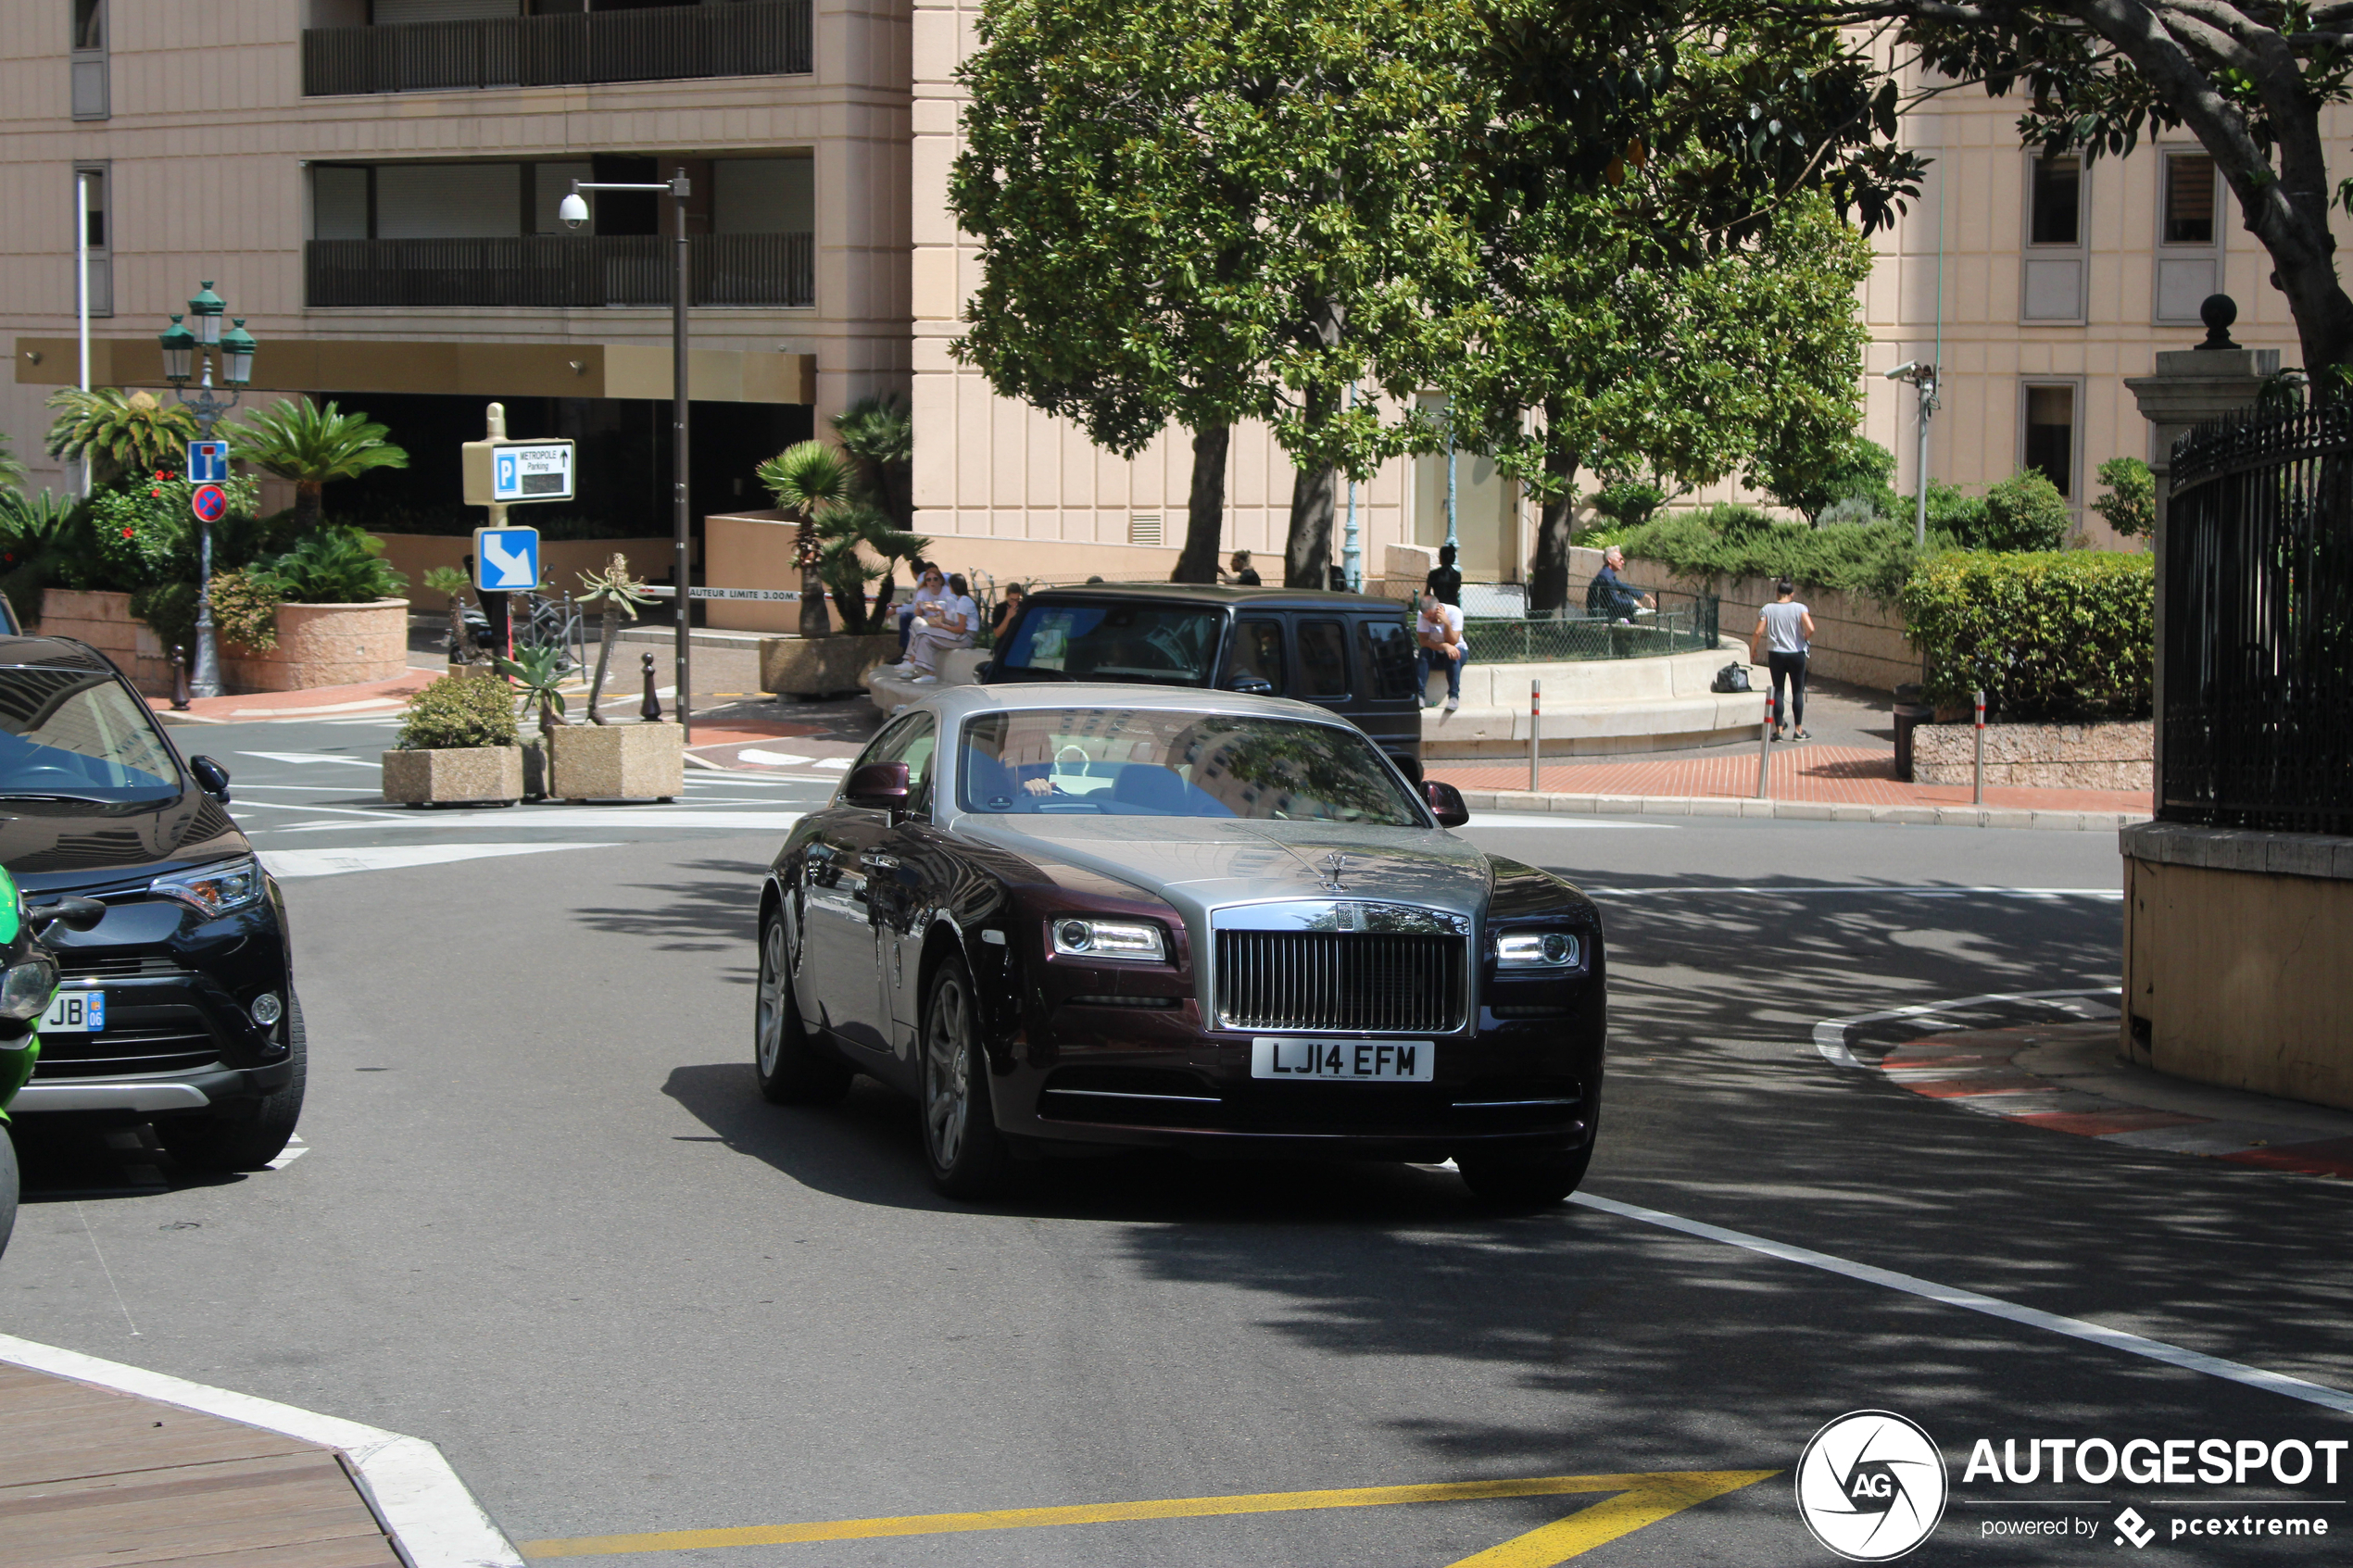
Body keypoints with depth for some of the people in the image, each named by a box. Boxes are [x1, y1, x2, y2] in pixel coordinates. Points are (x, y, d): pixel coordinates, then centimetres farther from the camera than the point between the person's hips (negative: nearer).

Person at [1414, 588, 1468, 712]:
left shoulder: (1454, 612, -20)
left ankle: (1454, 696, -35)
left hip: (1458, 650, -1)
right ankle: (1420, 695, -34)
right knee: (1424, 652, -31)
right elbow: (1423, 641, -24)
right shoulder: (1423, 615, -15)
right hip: (1435, 652, 1)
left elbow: (1453, 641, -25)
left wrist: (1446, 623, -41)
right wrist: (1445, 646, -38)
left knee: (1453, 656, -36)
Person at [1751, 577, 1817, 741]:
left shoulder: (1767, 609, -3)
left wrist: (1752, 650, 5)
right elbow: (1810, 629, -18)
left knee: (1778, 691, 7)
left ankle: (1779, 729, 5)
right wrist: (1804, 639, 3)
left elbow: (1758, 632, -9)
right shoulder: (1800, 609, -5)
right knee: (1797, 691, 8)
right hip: (1796, 654, -1)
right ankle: (1799, 730, 9)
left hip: (1776, 654, 1)